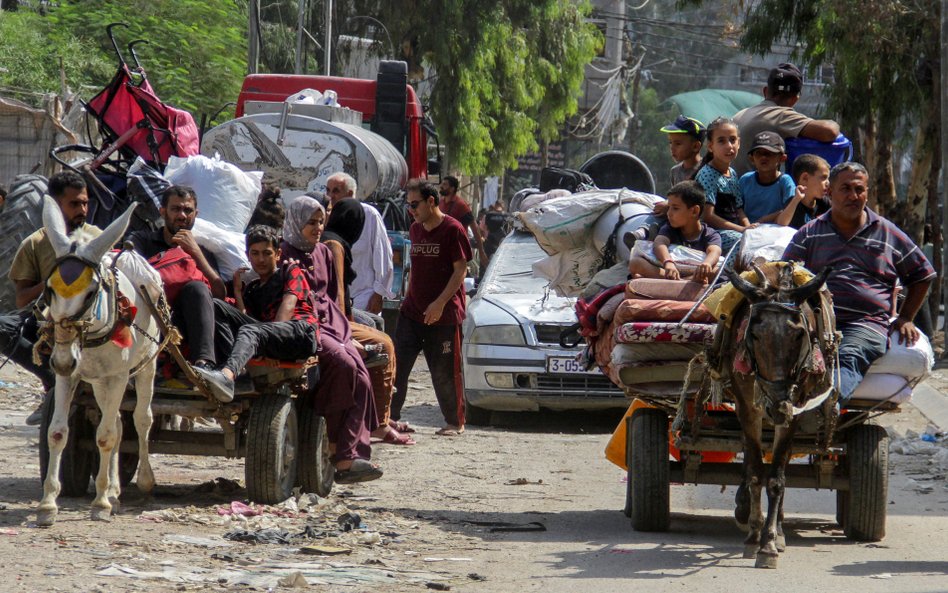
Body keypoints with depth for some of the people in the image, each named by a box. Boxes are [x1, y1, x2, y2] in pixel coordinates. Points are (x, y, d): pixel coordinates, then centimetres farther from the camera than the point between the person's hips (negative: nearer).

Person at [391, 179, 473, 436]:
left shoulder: (452, 230, -9)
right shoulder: (416, 230, 13)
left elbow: (460, 270, -12)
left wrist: (440, 303, -19)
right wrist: (408, 298, 13)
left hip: (444, 316, -7)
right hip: (412, 313, 7)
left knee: (445, 373, 0)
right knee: (396, 366, -2)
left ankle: (455, 422, 14)